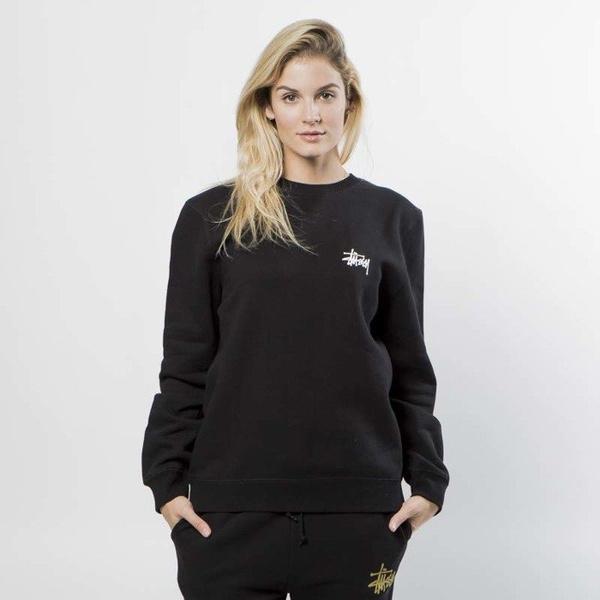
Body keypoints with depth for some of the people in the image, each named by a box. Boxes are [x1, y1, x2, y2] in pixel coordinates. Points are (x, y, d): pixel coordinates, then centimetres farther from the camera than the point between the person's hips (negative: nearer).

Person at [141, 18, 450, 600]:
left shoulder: (393, 219, 5)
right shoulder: (211, 218, 3)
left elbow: (409, 366, 9)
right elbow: (184, 366, 4)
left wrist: (427, 481, 5)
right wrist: (167, 480, 0)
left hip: (358, 509, 1)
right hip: (230, 508, 0)